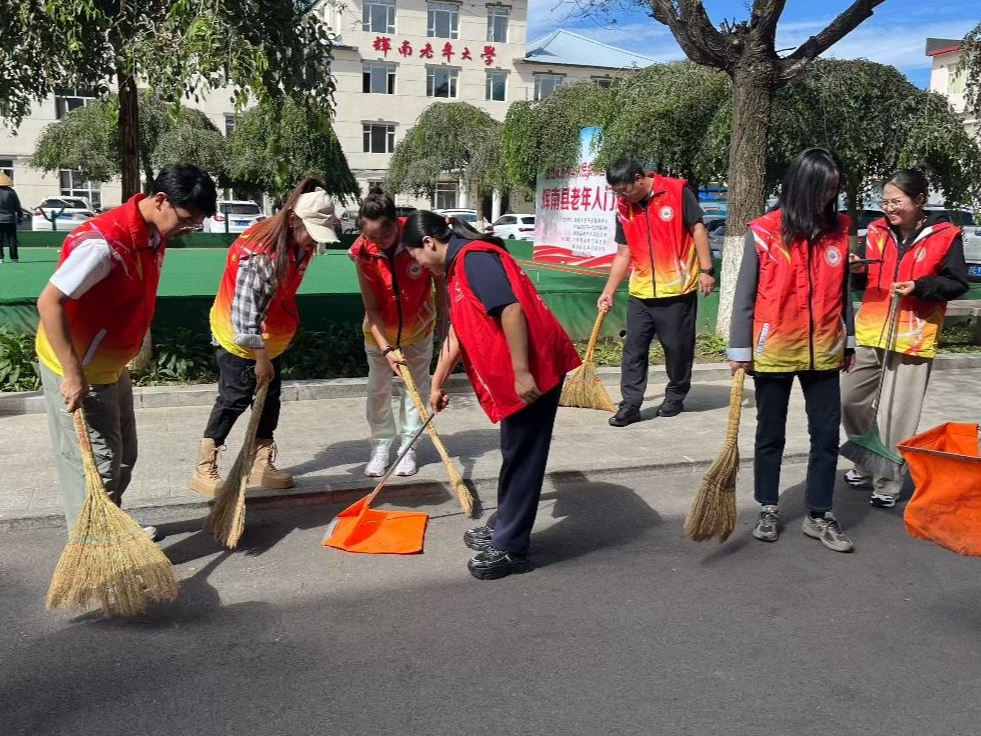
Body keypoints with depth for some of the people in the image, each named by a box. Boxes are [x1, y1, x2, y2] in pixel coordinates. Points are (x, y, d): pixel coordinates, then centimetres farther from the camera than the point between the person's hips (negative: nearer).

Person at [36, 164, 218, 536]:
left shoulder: (154, 236, -1)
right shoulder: (103, 241, -29)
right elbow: (49, 303, -29)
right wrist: (73, 374, -30)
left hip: (111, 365, 9)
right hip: (76, 369, -9)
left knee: (123, 455, 19)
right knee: (97, 464, -2)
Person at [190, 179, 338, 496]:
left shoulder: (300, 244, -5)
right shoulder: (260, 254, -31)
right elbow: (245, 312, -30)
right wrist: (260, 357, -26)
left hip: (271, 336, 8)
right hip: (238, 336, -8)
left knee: (269, 398, 10)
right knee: (235, 399, -2)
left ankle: (262, 465, 21)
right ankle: (204, 470, 9)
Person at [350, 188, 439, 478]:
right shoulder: (362, 251, -25)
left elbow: (441, 285, -15)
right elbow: (371, 308, -20)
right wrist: (386, 348, -28)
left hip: (418, 327, 0)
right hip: (380, 331, 1)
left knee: (416, 387, 7)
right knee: (378, 388, 6)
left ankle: (407, 447, 19)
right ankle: (380, 447, 22)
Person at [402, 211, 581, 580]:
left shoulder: (474, 258, -14)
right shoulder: (458, 268, 18)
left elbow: (512, 310, -25)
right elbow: (458, 332, 26)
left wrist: (522, 373, -26)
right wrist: (437, 384, 33)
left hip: (533, 370, -10)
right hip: (512, 375, 10)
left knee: (522, 457, -1)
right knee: (515, 454, 19)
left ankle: (510, 548, 9)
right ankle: (504, 527, 33)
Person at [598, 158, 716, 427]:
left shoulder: (677, 191, -7)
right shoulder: (624, 209, 6)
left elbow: (697, 229, -5)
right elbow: (623, 254, 10)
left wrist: (706, 269, -11)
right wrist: (608, 291, 7)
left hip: (678, 288, -4)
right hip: (640, 293, 4)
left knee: (677, 347, 6)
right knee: (633, 348, 0)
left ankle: (675, 396, 24)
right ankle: (630, 404, 4)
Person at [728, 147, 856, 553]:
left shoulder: (839, 230, 4)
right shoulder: (763, 232, -9)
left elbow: (843, 291, 10)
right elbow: (745, 295, -6)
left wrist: (849, 341, 13)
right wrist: (740, 349, -6)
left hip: (824, 353, 4)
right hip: (774, 353, -3)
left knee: (827, 434, 7)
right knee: (771, 435, 10)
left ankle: (819, 515, 21)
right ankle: (768, 509, 26)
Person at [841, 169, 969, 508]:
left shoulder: (945, 235, -7)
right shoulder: (877, 230, 5)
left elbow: (958, 284, -4)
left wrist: (918, 286, -19)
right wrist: (857, 271, -9)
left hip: (913, 337, -4)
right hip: (871, 333, 5)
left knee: (896, 416, 0)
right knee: (850, 400, 9)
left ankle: (887, 484, 14)